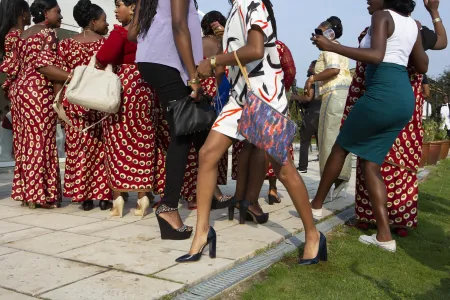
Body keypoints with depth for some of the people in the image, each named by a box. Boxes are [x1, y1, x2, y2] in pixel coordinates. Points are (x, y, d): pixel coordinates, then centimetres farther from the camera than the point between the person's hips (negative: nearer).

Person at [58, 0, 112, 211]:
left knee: (79, 148, 6)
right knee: (102, 148, 4)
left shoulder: (65, 44, 5)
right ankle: (104, 196, 6)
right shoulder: (106, 43, -1)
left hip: (75, 103, 2)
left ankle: (84, 196, 8)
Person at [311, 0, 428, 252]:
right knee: (371, 165, 9)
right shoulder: (413, 24, 20)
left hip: (383, 94, -8)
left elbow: (376, 55, -20)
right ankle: (385, 236, 3)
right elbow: (422, 67, 23)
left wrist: (331, 46, -18)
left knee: (341, 147, 12)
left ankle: (317, 203, 26)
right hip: (405, 99, 8)